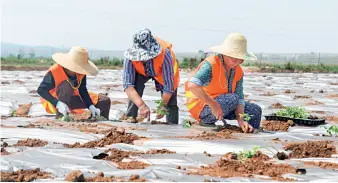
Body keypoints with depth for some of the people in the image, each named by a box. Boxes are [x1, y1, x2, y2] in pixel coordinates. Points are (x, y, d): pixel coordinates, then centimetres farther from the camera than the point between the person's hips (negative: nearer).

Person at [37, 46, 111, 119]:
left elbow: (82, 90, -3)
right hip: (53, 103, -6)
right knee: (66, 85, -39)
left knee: (105, 101, 0)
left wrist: (91, 106, -16)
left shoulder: (80, 73, -9)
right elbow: (41, 90, -28)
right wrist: (58, 104, -39)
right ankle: (60, 115, -27)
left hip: (72, 100, 6)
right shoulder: (54, 72, -27)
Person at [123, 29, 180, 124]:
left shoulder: (165, 54, -43)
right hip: (142, 72, 1)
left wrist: (163, 106, -31)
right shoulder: (131, 56, -39)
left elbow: (168, 85, -35)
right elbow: (128, 85, -43)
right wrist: (141, 105, -55)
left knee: (170, 101, -5)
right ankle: (130, 118, -15)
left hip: (163, 71, -1)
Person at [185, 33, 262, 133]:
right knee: (232, 99, -30)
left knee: (255, 110, 3)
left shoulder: (238, 72, 0)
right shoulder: (211, 65, -24)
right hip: (200, 106, -8)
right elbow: (192, 85, -39)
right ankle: (206, 122, -14)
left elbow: (240, 98, -5)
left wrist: (240, 120, -23)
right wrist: (213, 104, -39)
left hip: (222, 104, 8)